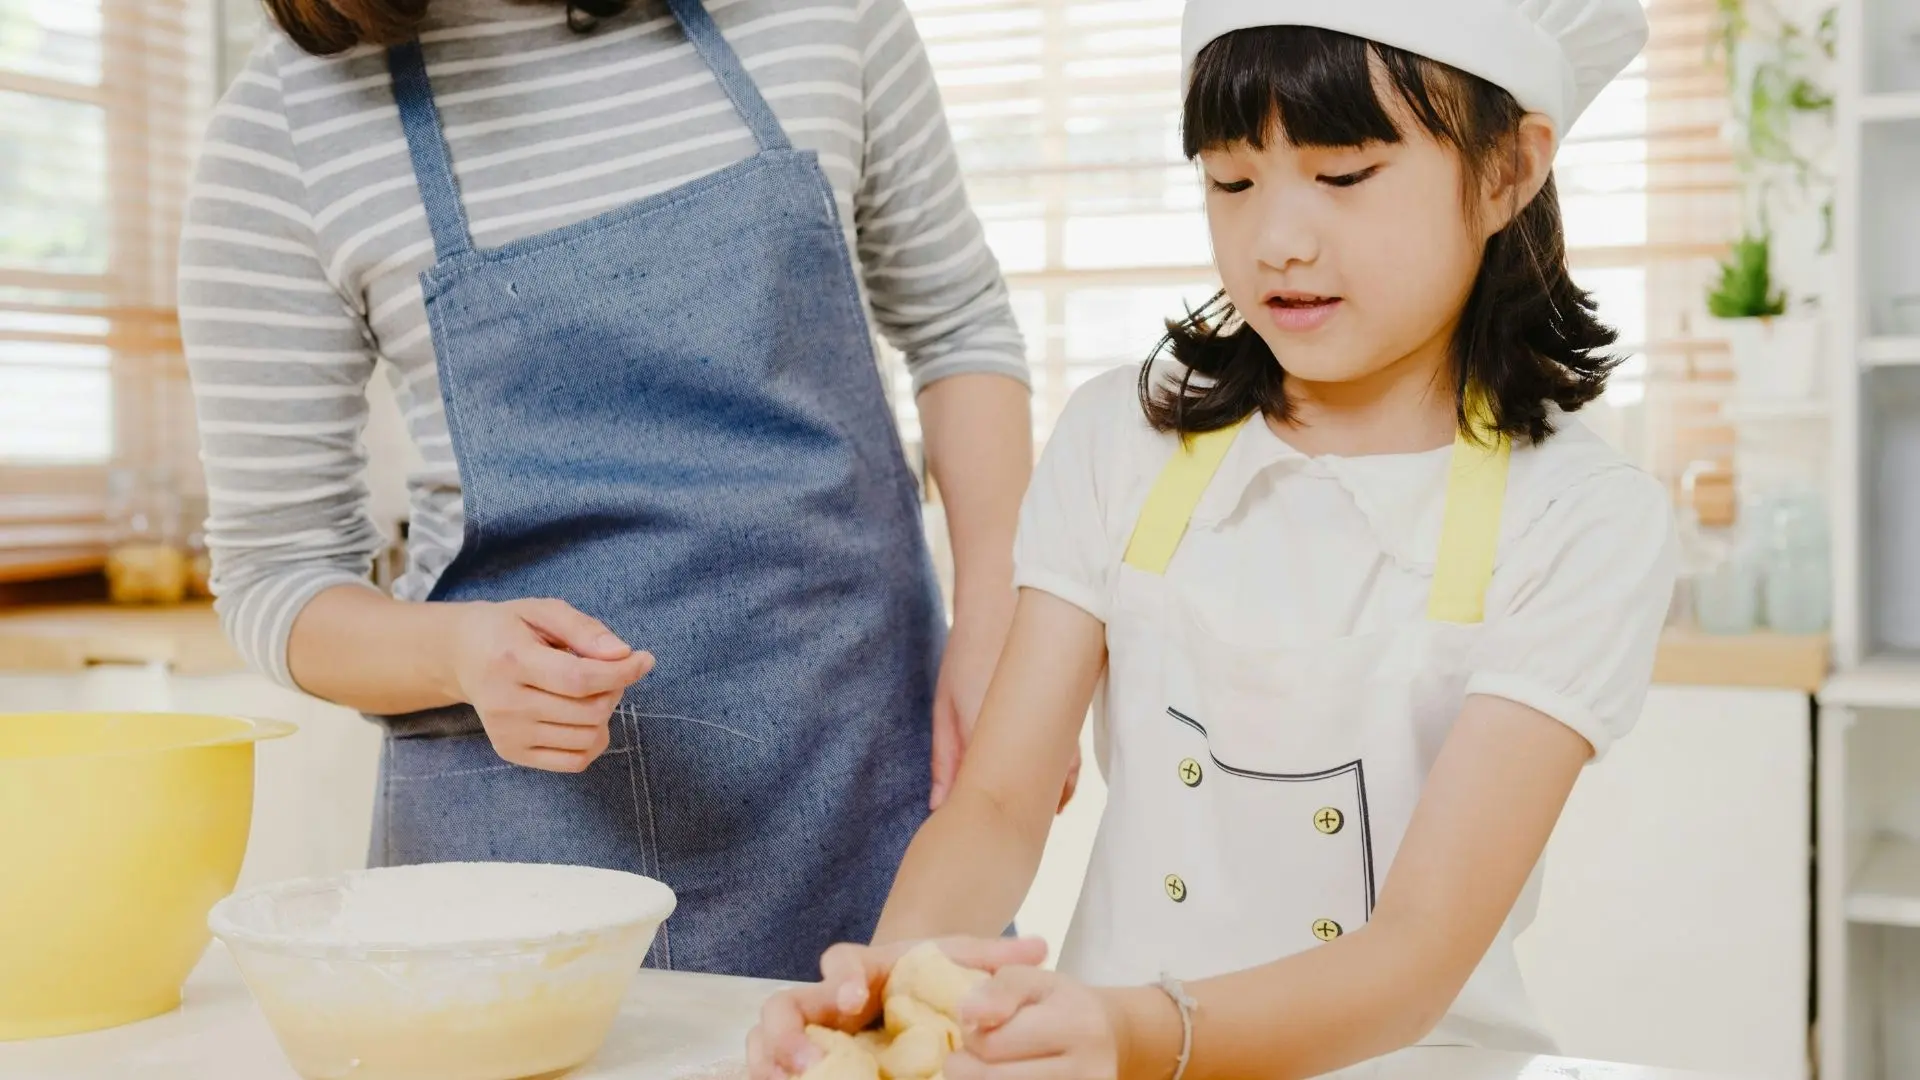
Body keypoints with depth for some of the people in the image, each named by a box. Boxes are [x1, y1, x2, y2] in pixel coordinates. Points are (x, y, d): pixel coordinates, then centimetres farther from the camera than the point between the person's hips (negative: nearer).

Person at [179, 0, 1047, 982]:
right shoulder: (285, 122, -7)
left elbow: (954, 316, 10)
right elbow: (274, 573, -1)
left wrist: (995, 622, -4)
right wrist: (462, 652, -23)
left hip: (874, 771, 2)